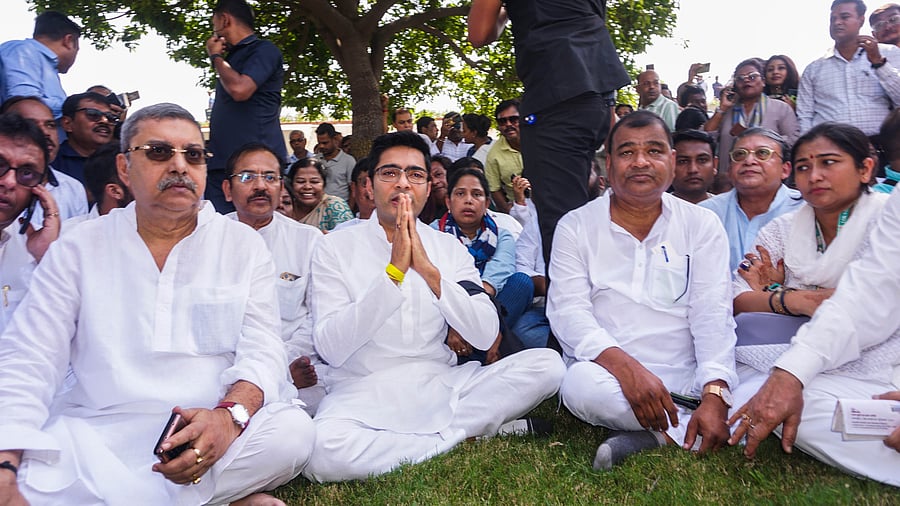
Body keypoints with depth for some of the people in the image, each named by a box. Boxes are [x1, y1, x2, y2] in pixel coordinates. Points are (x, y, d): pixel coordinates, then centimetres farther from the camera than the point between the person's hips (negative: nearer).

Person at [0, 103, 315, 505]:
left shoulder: (244, 246, 5)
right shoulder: (78, 249, 7)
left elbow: (262, 351, -3)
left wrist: (230, 416, -25)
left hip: (213, 433, 1)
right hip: (94, 435, 0)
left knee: (294, 431, -29)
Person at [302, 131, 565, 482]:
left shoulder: (450, 248, 6)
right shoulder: (335, 248, -2)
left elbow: (485, 336, -5)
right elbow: (330, 348, -14)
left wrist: (429, 270, -17)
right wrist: (394, 271, -21)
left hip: (441, 385, 2)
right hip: (363, 393, -2)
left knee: (547, 364, -15)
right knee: (321, 451, -35)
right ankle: (476, 430, -15)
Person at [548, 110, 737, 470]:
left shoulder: (702, 225, 7)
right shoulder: (576, 226, 4)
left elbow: (712, 316, -2)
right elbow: (568, 311, -7)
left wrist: (715, 395, -18)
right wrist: (625, 366, -25)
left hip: (685, 379, 1)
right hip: (610, 375, 0)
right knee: (581, 383, -35)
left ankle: (645, 436, -13)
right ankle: (685, 432, -15)